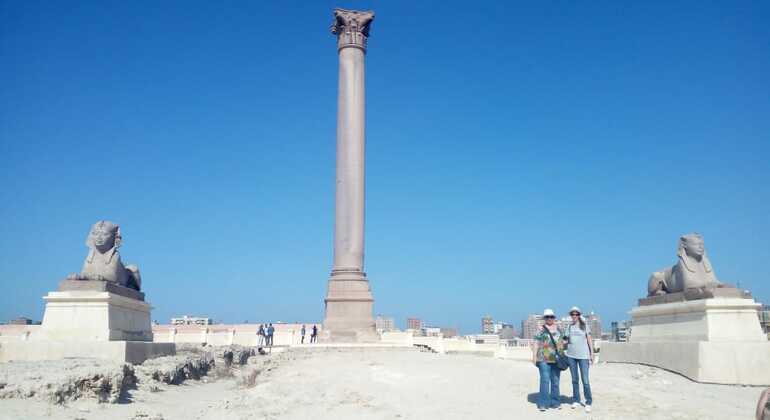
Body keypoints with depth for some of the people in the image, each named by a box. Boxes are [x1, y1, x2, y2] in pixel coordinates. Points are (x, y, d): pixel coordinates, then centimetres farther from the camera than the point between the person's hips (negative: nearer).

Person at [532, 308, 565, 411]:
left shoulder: (559, 329, 13)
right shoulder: (541, 329, 0)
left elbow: (563, 342, 19)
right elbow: (536, 344, -3)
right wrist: (534, 356, -9)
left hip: (556, 359, 4)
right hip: (544, 359, -4)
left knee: (555, 381, 7)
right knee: (545, 380, -9)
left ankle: (555, 402, 16)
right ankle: (542, 404, -5)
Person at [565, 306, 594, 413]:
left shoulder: (584, 326, 2)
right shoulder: (569, 326, 9)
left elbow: (589, 340, 2)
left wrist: (592, 354, -2)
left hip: (583, 356, -3)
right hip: (571, 356, 3)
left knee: (585, 380, -5)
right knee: (575, 379, 8)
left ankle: (588, 402, 4)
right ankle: (576, 400, 19)